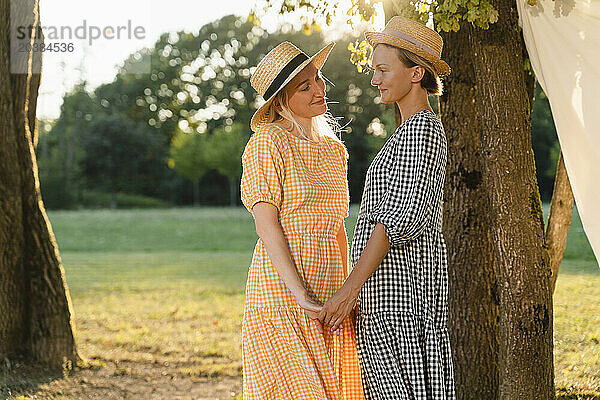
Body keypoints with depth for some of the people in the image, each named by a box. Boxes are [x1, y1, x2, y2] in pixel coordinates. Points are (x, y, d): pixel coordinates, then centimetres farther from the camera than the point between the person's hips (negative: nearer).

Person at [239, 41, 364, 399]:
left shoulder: (334, 149, 14)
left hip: (328, 292, 6)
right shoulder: (268, 143, -7)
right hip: (281, 290, -6)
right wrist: (301, 294, -21)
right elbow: (266, 224, -14)